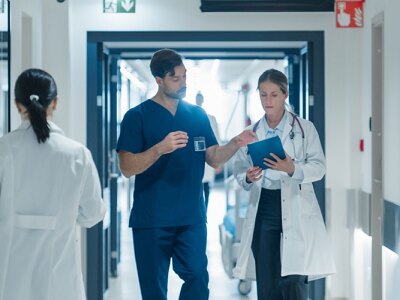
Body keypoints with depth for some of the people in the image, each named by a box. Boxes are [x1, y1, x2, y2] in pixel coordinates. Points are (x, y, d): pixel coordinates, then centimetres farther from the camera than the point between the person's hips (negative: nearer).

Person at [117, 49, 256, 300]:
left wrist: (235, 144, -11)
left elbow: (213, 158, 9)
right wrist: (160, 149, -25)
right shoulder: (137, 116, -3)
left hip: (192, 217, 3)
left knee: (198, 279, -2)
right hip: (151, 219, -3)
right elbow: (127, 168, -10)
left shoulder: (198, 115, 10)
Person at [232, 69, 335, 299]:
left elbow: (319, 167, -4)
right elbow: (239, 170, 10)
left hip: (296, 210, -3)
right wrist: (248, 178, -13)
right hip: (264, 208, 3)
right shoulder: (252, 132, 10)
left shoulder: (304, 128, 1)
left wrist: (292, 169, -22)